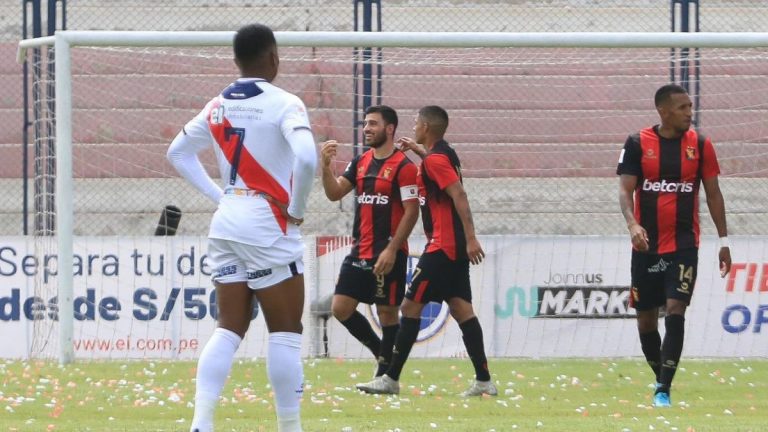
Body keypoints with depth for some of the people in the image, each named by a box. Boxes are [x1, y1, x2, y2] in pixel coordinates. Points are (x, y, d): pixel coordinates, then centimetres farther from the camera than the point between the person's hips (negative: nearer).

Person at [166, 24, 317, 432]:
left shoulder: (219, 106, 8)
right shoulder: (283, 104, -12)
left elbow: (178, 152, 19)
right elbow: (306, 158, -27)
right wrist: (296, 209, -12)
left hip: (226, 223, 6)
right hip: (268, 226, -6)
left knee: (229, 328, 8)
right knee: (285, 332, 3)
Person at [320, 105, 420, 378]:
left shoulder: (403, 166, -9)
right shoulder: (361, 162, 12)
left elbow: (411, 211, -13)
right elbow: (334, 193, 8)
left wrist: (392, 250, -18)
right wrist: (326, 166, -10)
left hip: (388, 254, -7)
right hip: (360, 251, 7)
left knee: (387, 312, -1)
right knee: (340, 307, 3)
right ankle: (381, 352, 19)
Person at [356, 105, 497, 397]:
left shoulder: (435, 160, -14)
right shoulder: (446, 154, 14)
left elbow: (459, 195, -23)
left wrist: (471, 238, -29)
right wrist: (416, 149, 39)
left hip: (442, 247, -9)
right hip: (456, 248, 9)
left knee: (411, 306, -5)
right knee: (461, 309, 6)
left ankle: (391, 378, -4)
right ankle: (483, 380, 2)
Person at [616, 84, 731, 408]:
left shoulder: (700, 145, 2)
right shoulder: (637, 144, -2)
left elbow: (713, 193, 9)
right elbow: (625, 190, -6)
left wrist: (723, 240, 7)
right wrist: (633, 225, -24)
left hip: (684, 245, -1)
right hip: (646, 245, 1)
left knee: (675, 313, -14)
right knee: (646, 318, 7)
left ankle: (663, 390, -15)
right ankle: (661, 377, 28)